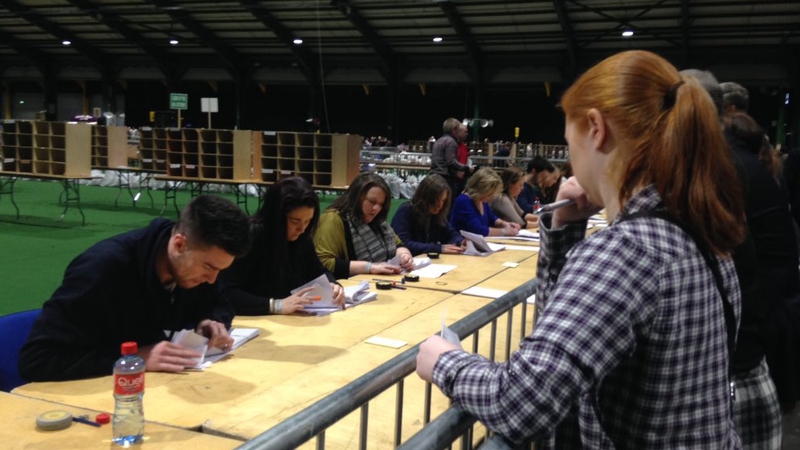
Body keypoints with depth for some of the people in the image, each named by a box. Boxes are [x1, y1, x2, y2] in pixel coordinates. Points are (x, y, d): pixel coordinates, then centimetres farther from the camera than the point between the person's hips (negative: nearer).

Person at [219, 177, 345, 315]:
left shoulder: (301, 238, 1)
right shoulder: (248, 237, -18)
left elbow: (318, 271, 16)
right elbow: (226, 293, -25)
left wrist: (331, 285, -6)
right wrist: (276, 305, -33)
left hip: (294, 321, 5)